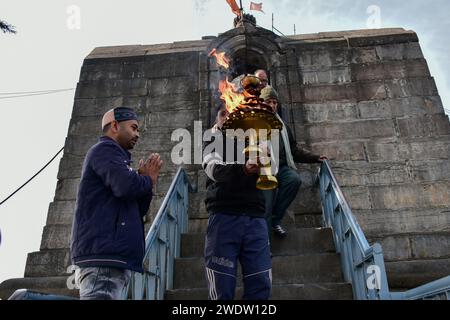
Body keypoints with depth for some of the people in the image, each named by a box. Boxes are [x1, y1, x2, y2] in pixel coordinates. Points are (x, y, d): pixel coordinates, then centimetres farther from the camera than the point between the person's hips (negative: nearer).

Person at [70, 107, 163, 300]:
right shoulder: (105, 149, -1)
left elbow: (137, 210, 23)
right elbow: (127, 186, -21)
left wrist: (147, 179, 7)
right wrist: (149, 179, 1)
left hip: (112, 252, 10)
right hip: (104, 250, -10)